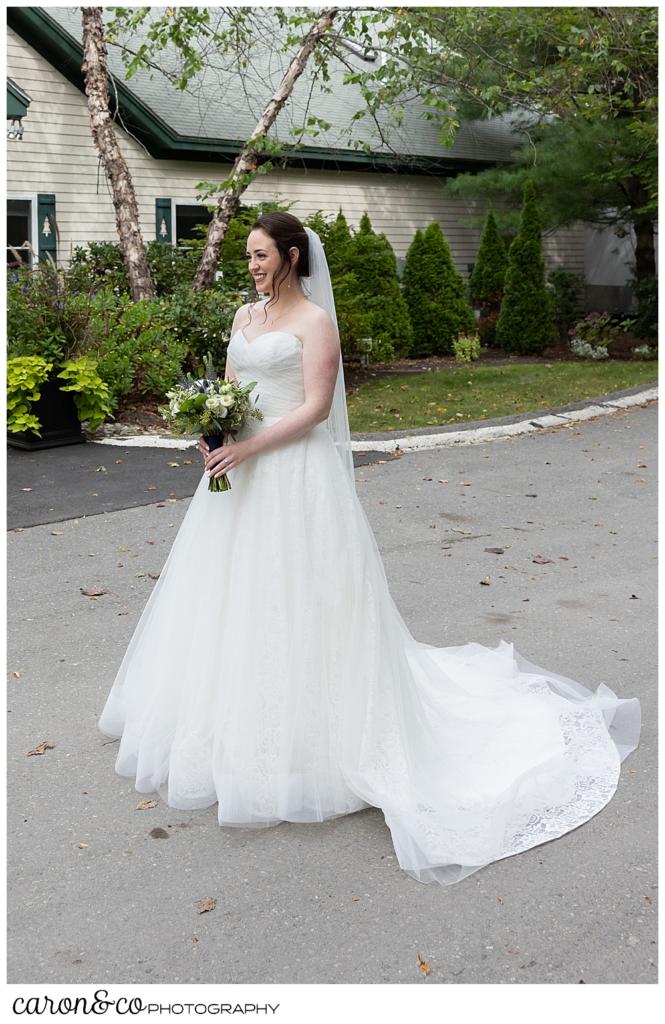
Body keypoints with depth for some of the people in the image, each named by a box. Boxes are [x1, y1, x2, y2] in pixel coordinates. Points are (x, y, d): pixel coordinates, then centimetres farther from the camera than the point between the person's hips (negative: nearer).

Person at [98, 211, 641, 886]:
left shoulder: (315, 320, -8)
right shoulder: (245, 316, 14)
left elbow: (315, 407, -15)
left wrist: (248, 448, -21)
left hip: (295, 475, -8)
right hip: (241, 470, 8)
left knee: (291, 598, -3)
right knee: (232, 596, 13)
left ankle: (299, 742, 10)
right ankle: (234, 723, 29)